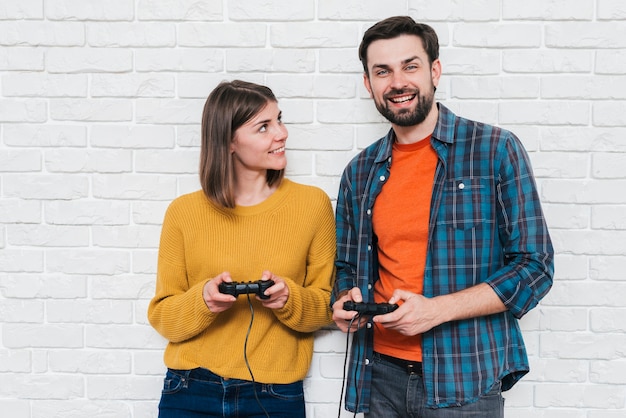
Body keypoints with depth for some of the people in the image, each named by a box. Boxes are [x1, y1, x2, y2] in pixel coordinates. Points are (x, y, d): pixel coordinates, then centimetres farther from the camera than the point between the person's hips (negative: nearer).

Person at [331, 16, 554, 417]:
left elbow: (534, 267, -8)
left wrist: (438, 310, -17)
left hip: (463, 382, -4)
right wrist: (346, 302, -6)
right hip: (381, 373, 4)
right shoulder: (360, 172, 6)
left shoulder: (497, 150, -6)